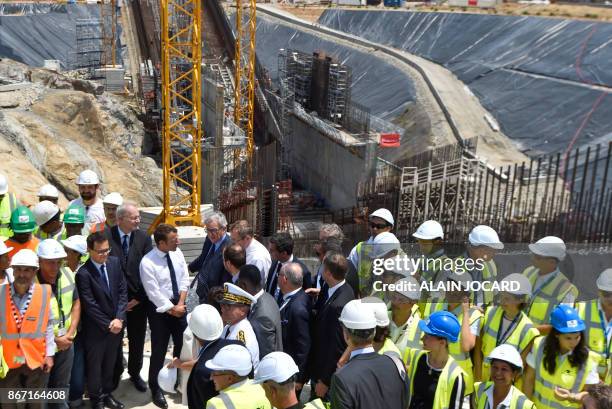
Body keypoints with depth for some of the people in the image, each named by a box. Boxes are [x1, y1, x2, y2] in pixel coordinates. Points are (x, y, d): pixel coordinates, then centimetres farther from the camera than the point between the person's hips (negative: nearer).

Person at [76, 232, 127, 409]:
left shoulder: (115, 262, -3)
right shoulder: (83, 273, -20)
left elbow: (122, 291, -1)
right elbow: (90, 305, -18)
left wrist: (119, 319, -10)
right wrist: (107, 325, -13)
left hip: (116, 324, 5)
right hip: (95, 329, -5)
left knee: (109, 363, 20)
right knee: (95, 365, 14)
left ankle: (107, 393, 38)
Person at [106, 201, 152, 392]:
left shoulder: (144, 238, -5)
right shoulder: (106, 235, -11)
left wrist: (139, 298, -8)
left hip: (138, 300, 2)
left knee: (137, 340, 14)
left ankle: (135, 373, 35)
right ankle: (115, 374, 36)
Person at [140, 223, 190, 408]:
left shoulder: (177, 253, -5)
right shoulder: (147, 262, -22)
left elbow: (184, 280, -1)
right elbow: (154, 294, -20)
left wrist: (180, 304, -9)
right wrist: (172, 309, -13)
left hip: (179, 305, 5)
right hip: (160, 309, -5)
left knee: (182, 345, 16)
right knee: (159, 350, 6)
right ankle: (156, 390, 26)